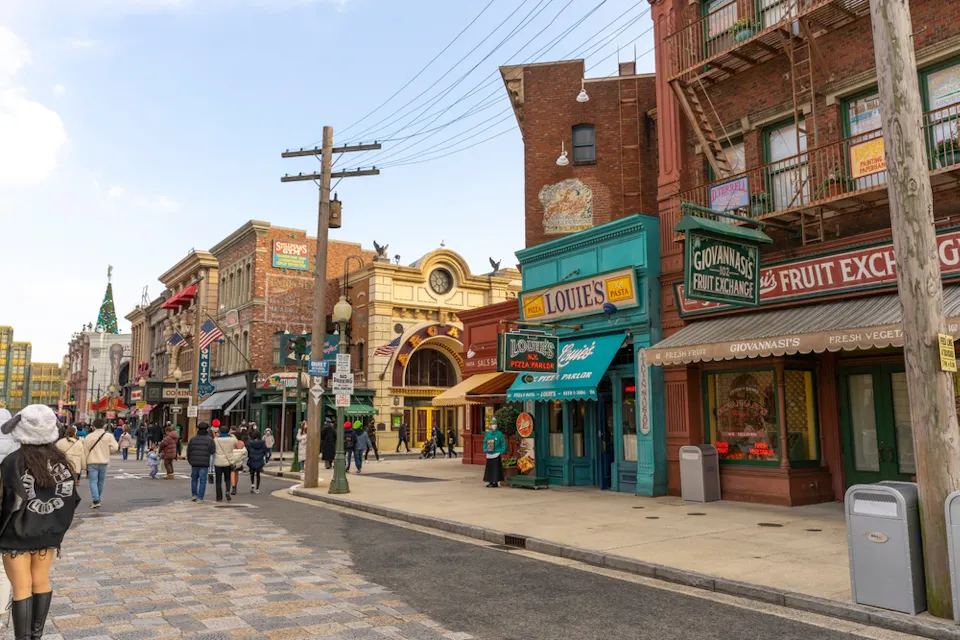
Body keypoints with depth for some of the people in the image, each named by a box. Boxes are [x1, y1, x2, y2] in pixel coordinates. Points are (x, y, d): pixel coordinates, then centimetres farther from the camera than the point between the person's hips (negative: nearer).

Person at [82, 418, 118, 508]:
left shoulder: (89, 437, -3)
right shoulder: (109, 435, -2)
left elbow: (85, 451, 0)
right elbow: (114, 448, -10)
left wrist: (85, 464, 10)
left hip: (92, 462, -2)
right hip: (104, 462, 2)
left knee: (93, 481, -2)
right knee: (101, 481, 16)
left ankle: (96, 501, -15)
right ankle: (97, 499, 28)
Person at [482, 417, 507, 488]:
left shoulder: (499, 434, -6)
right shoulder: (487, 433, 6)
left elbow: (503, 443, -3)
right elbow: (485, 442, 15)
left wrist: (502, 451, -9)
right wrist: (485, 449, 3)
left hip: (496, 454, -4)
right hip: (489, 454, 4)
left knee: (496, 468, -3)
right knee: (489, 468, 9)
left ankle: (496, 482, 5)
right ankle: (491, 482, 20)